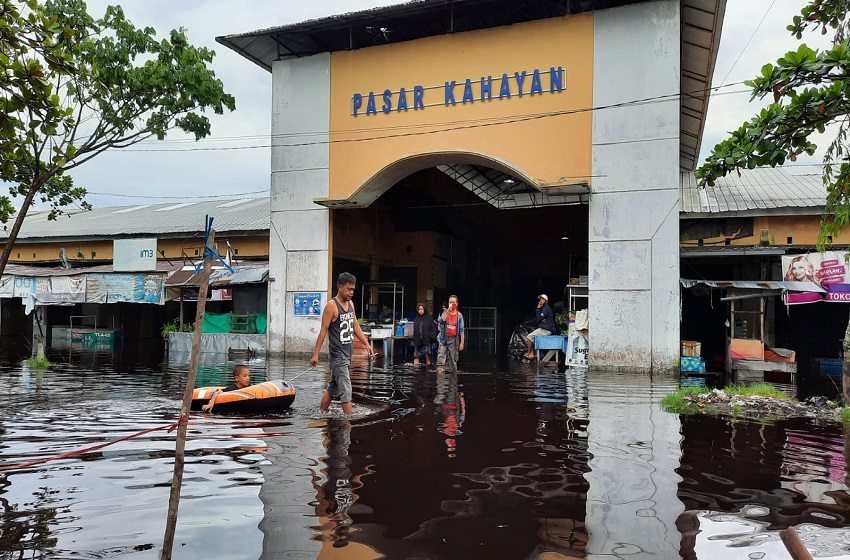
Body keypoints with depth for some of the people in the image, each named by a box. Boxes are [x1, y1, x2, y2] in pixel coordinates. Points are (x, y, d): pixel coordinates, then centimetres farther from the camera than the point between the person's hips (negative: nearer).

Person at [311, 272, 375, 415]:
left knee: (332, 388, 17)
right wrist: (316, 354, -14)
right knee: (345, 391, -9)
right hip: (337, 354, -8)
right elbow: (323, 330, -13)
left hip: (347, 353, 8)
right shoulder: (331, 306, -12)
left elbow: (356, 326, 18)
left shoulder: (351, 304, 11)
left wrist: (367, 344, 11)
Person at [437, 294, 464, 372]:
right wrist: (448, 311, -21)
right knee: (440, 357, -11)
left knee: (453, 360, 8)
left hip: (454, 340, 0)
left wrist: (462, 343, -6)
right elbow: (441, 321, -16)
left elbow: (461, 330, -2)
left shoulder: (459, 315, 1)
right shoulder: (445, 312, 4)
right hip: (444, 339, 0)